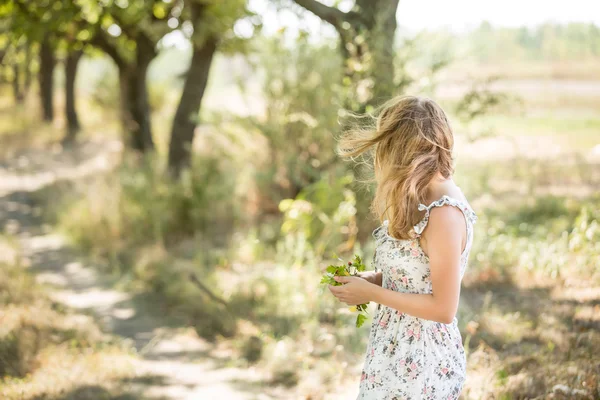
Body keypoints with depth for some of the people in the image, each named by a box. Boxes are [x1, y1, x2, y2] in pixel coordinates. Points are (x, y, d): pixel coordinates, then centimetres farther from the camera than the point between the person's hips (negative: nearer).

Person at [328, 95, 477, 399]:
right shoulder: (421, 199, 4)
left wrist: (371, 293, -16)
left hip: (420, 364, -8)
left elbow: (443, 308, -22)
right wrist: (372, 279, 0)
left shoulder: (445, 214, -24)